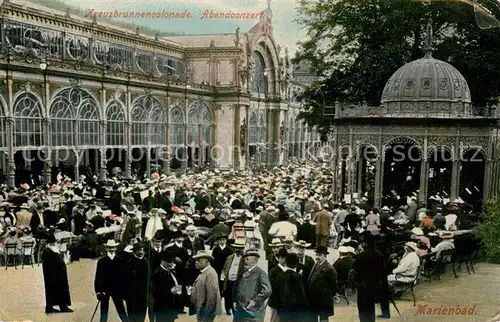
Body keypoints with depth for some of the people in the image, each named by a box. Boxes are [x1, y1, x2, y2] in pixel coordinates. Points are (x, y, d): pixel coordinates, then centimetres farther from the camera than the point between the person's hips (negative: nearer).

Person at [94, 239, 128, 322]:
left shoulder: (121, 261, 1)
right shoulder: (101, 261, -1)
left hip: (117, 290, 0)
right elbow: (98, 278, -2)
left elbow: (124, 276, 2)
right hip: (105, 290, 0)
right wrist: (98, 291, -9)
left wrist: (124, 290, 0)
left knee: (121, 311, 2)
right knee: (104, 312, 7)